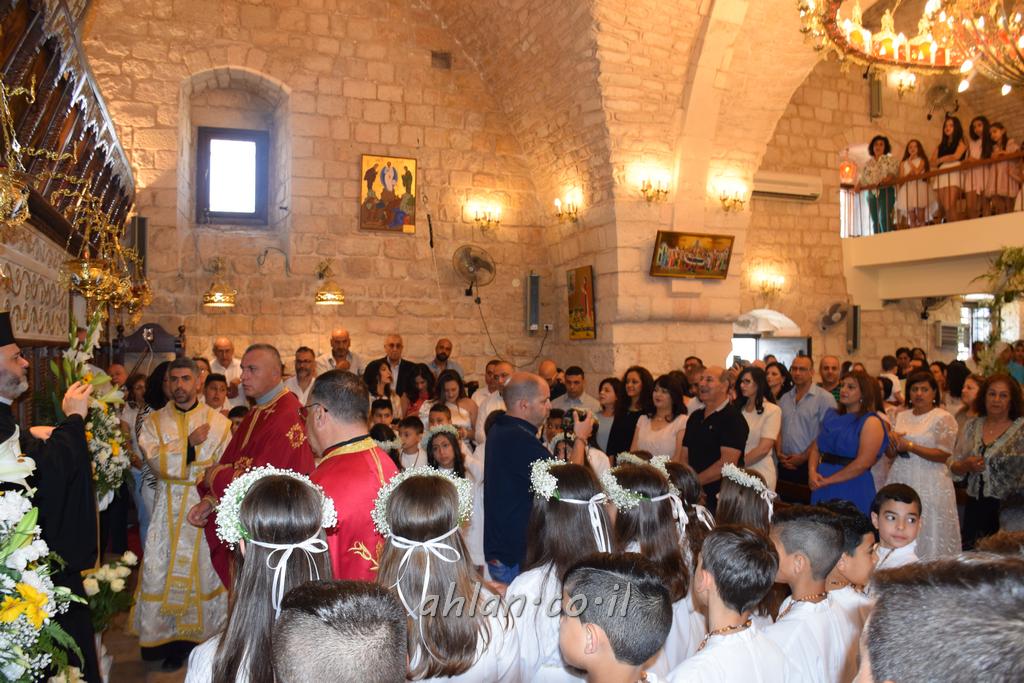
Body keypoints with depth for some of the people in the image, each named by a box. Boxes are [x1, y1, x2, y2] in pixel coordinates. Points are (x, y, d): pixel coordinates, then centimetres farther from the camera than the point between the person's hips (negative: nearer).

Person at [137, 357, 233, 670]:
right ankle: (169, 639, 14)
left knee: (205, 570, 3)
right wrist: (190, 443, -17)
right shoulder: (154, 422, 5)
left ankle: (206, 637, 14)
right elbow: (157, 462, -10)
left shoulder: (218, 421, 1)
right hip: (168, 509, 1)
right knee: (163, 572, 2)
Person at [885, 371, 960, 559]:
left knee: (927, 538, -3)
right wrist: (893, 441, -1)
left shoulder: (943, 418, -3)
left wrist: (910, 446, -15)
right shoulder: (901, 416, 15)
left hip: (929, 486, -5)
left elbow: (944, 455, -11)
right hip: (900, 481, 5)